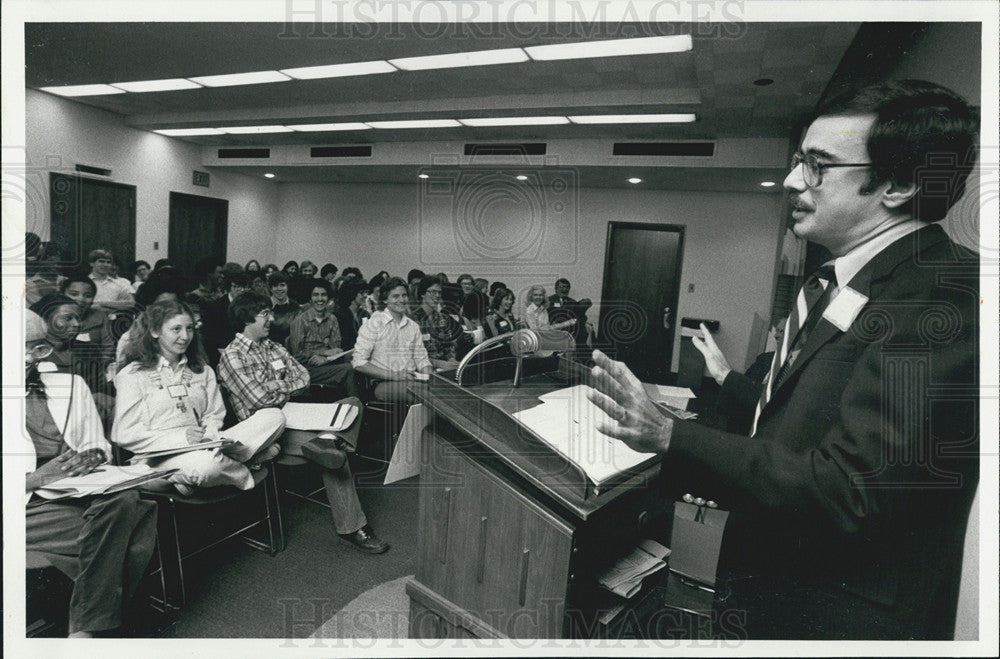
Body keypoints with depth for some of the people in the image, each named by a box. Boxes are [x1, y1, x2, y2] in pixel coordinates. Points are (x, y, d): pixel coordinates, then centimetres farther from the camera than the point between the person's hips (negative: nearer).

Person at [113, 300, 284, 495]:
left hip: (201, 447, 5)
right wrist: (182, 437, -16)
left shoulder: (202, 370, 20)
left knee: (274, 417, -14)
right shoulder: (132, 375, 3)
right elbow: (123, 434, -5)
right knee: (205, 464, -40)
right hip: (161, 455, -5)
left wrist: (209, 435, -9)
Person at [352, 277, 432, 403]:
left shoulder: (413, 326, 17)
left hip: (411, 381, 6)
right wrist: (392, 375, -16)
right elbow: (358, 363, -8)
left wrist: (429, 377, -4)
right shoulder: (374, 324, -1)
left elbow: (421, 359, 19)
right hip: (383, 383, -5)